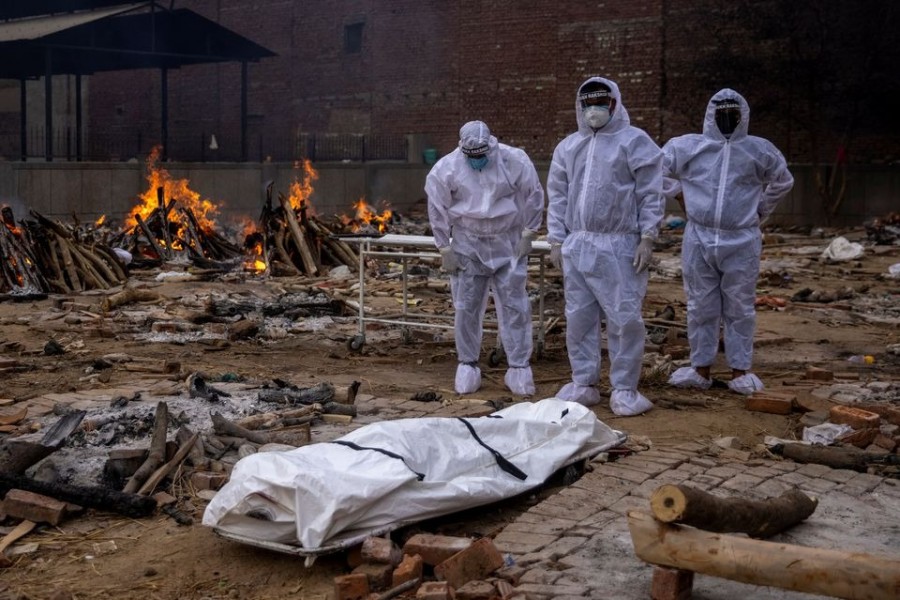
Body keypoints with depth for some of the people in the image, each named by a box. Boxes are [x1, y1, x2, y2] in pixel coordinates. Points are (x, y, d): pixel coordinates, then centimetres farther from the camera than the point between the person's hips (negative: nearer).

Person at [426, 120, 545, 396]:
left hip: (508, 244, 0)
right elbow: (437, 210, -2)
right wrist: (445, 249, -1)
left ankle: (519, 367, 8)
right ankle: (467, 365, 18)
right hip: (468, 245, 1)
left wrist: (528, 234, -2)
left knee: (514, 306, 0)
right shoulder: (446, 168, -11)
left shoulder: (514, 161, -13)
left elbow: (534, 196, 0)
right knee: (466, 308, 4)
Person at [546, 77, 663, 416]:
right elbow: (558, 196, 15)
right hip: (577, 245, 5)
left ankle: (624, 389, 5)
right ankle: (583, 384, 18)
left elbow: (651, 194, -4)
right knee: (578, 318, 8)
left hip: (619, 247, -5)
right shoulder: (568, 147, 15)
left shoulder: (634, 141, 0)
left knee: (624, 318, -4)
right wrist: (556, 241, 8)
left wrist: (647, 239, -10)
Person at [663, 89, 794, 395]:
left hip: (742, 242, 0)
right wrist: (680, 196, 16)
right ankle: (700, 368, 16)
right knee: (701, 308, 7)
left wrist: (761, 208, 18)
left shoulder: (760, 151, 5)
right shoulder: (687, 147, 2)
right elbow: (660, 171, 19)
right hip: (699, 240, 1)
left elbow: (783, 182, 23)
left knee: (740, 309, 5)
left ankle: (740, 370, 13)